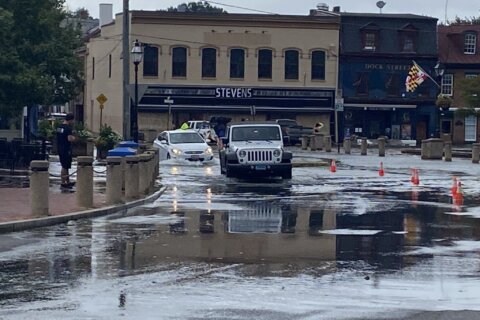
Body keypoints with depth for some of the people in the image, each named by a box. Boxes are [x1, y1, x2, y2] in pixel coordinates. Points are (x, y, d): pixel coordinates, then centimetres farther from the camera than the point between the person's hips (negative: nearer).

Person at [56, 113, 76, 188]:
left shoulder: (59, 127, 11)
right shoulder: (68, 128, -17)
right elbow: (70, 139, -27)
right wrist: (74, 138, -5)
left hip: (60, 149, 9)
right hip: (66, 150, -9)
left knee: (65, 166, 17)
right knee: (65, 167, -3)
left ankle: (68, 182, 25)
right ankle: (63, 183, 0)